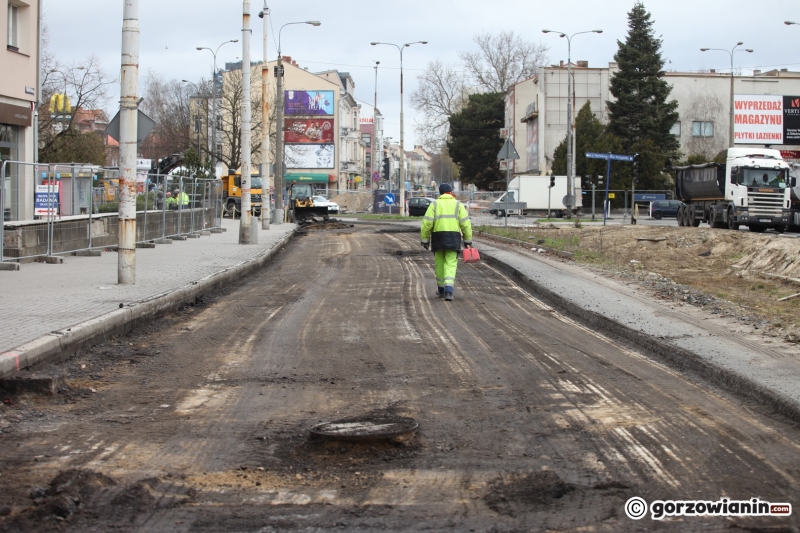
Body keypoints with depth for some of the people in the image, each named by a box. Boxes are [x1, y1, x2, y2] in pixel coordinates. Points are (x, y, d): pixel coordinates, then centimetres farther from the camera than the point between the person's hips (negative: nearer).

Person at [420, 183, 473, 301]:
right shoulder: (458, 204, 7)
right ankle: (448, 291, -20)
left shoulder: (435, 204, 7)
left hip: (438, 237, 1)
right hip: (453, 238, -1)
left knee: (439, 264, 15)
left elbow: (427, 223, -2)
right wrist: (468, 240, 5)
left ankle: (441, 290, 25)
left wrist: (425, 239, 3)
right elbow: (465, 224, 0)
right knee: (451, 265, -2)